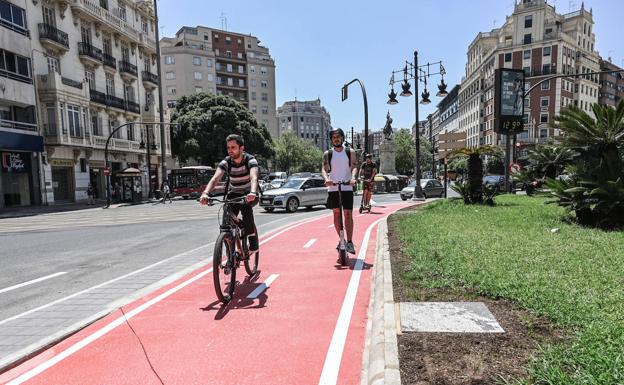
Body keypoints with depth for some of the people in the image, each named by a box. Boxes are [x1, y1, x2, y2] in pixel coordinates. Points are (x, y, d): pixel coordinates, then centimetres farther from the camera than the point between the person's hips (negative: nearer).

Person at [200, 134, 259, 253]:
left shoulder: (250, 160, -22)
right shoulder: (226, 162, -15)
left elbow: (253, 177, -40)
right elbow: (215, 178, -30)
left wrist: (253, 193, -61)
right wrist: (205, 193, -49)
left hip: (249, 195, -3)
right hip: (233, 194, 3)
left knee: (246, 206, -36)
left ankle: (253, 244, -23)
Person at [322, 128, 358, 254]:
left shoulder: (350, 152, 6)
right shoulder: (327, 154, 7)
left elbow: (354, 166, -4)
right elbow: (324, 169, -3)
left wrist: (352, 177, -25)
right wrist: (326, 179, -24)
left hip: (347, 187, -1)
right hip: (333, 188, 2)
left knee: (348, 214, -5)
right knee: (336, 213, 7)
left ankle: (349, 242, -2)